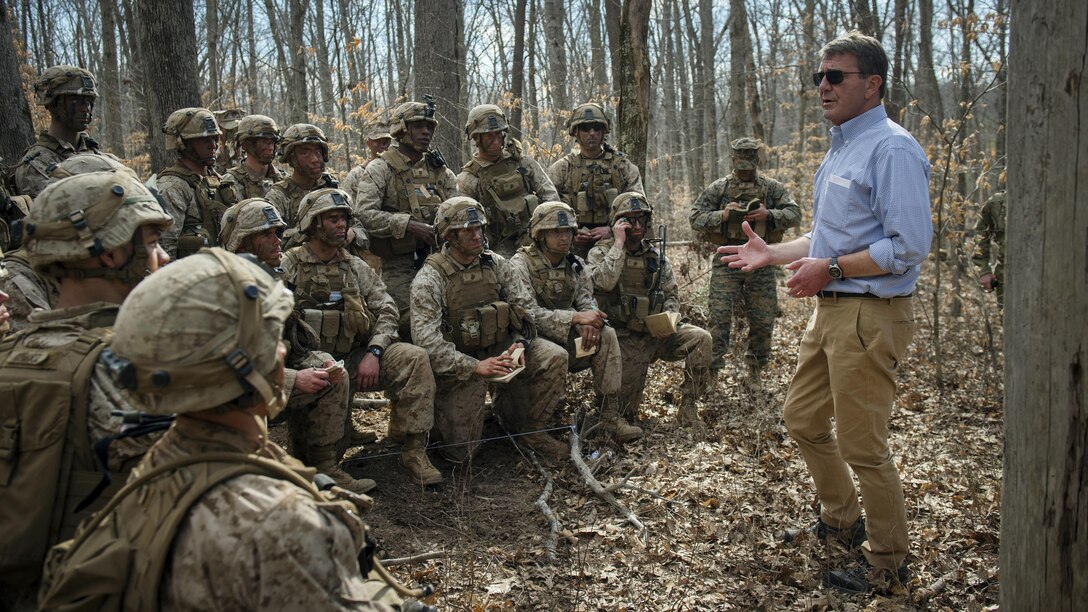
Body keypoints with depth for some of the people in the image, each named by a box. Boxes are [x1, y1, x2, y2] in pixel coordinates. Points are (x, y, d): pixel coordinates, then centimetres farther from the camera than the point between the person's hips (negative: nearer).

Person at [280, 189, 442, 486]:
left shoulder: (356, 267, 15)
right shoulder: (288, 267, 1)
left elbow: (387, 311, 7)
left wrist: (373, 353, -12)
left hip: (356, 358, 4)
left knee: (414, 358, -19)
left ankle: (414, 452, -14)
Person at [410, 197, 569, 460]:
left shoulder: (496, 264, 2)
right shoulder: (429, 278, -15)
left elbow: (524, 304, 5)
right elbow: (426, 338, -23)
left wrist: (520, 344, -14)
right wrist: (475, 366, -29)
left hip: (500, 350, 5)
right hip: (459, 366, -5)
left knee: (554, 356, -19)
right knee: (461, 451, -10)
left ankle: (533, 430, 1)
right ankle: (441, 407, 25)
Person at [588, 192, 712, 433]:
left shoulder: (656, 256, 11)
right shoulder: (600, 253, -3)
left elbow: (671, 294, 12)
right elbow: (604, 282, -25)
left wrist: (669, 320, -10)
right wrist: (619, 243, -20)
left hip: (657, 332, 4)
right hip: (624, 338, -4)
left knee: (701, 338, -20)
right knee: (625, 404, -16)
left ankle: (688, 409, -10)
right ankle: (626, 419, 24)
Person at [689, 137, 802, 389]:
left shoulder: (773, 188, 9)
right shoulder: (718, 188, 5)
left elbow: (795, 214, 1)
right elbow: (694, 217, 0)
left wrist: (768, 214, -17)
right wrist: (721, 216, -17)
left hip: (761, 262, 2)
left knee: (763, 321, 6)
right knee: (719, 318, -7)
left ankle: (755, 368, 23)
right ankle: (711, 370, 3)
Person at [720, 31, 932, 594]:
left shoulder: (892, 150, -15)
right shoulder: (840, 149, 16)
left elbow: (909, 246, -22)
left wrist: (831, 268, -20)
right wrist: (773, 253, 16)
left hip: (869, 315, -10)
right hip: (830, 310, 10)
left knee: (862, 444, -1)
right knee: (803, 419, 19)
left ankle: (887, 561, 18)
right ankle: (842, 518, 39)